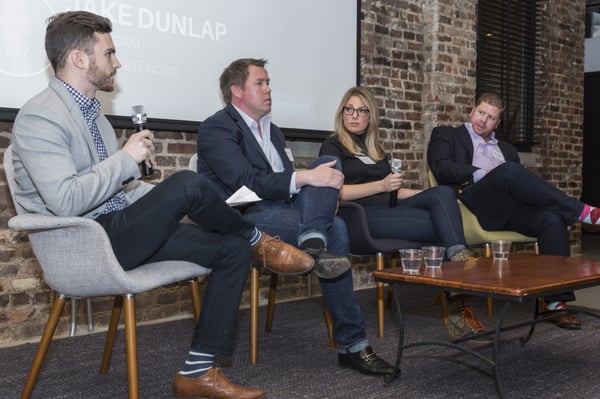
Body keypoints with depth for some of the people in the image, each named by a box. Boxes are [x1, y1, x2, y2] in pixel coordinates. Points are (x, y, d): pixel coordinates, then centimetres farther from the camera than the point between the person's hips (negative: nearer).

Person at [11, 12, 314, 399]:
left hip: (122, 227, 9)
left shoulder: (91, 110, 16)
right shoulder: (40, 117, -13)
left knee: (233, 249, -5)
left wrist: (166, 203, 7)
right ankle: (259, 241, 3)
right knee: (188, 183, -28)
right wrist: (127, 157, -18)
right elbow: (65, 202, -26)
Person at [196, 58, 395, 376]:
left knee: (328, 163, -16)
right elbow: (246, 182, -19)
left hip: (281, 209, 8)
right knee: (334, 229, -27)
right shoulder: (217, 128, -4)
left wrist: (322, 198, -2)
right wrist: (304, 177, -29)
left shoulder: (272, 130, 24)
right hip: (244, 219, -8)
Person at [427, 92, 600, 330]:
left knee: (553, 220, -25)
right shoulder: (446, 135, 19)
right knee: (508, 170, -34)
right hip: (472, 201, -5)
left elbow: (521, 183, 23)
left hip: (508, 208, 5)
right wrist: (482, 174, -13)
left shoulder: (507, 149, 34)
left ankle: (555, 301, -25)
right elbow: (440, 167, -1)